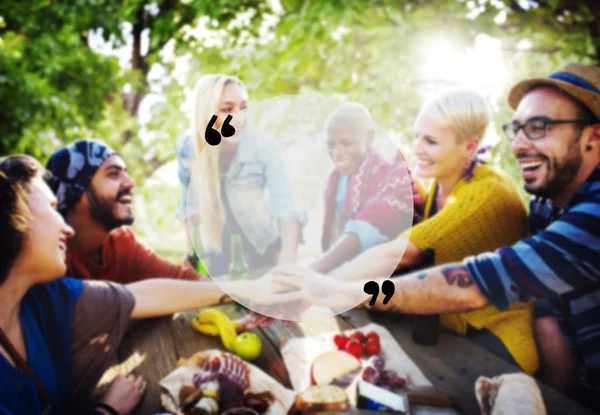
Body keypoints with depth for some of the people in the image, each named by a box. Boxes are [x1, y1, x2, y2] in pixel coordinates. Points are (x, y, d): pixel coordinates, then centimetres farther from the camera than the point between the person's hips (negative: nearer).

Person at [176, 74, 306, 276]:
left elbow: (287, 210, -37)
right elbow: (190, 202, -4)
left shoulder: (263, 146, -28)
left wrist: (287, 265, -50)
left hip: (262, 240, -1)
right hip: (216, 241, 2)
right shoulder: (187, 146, -19)